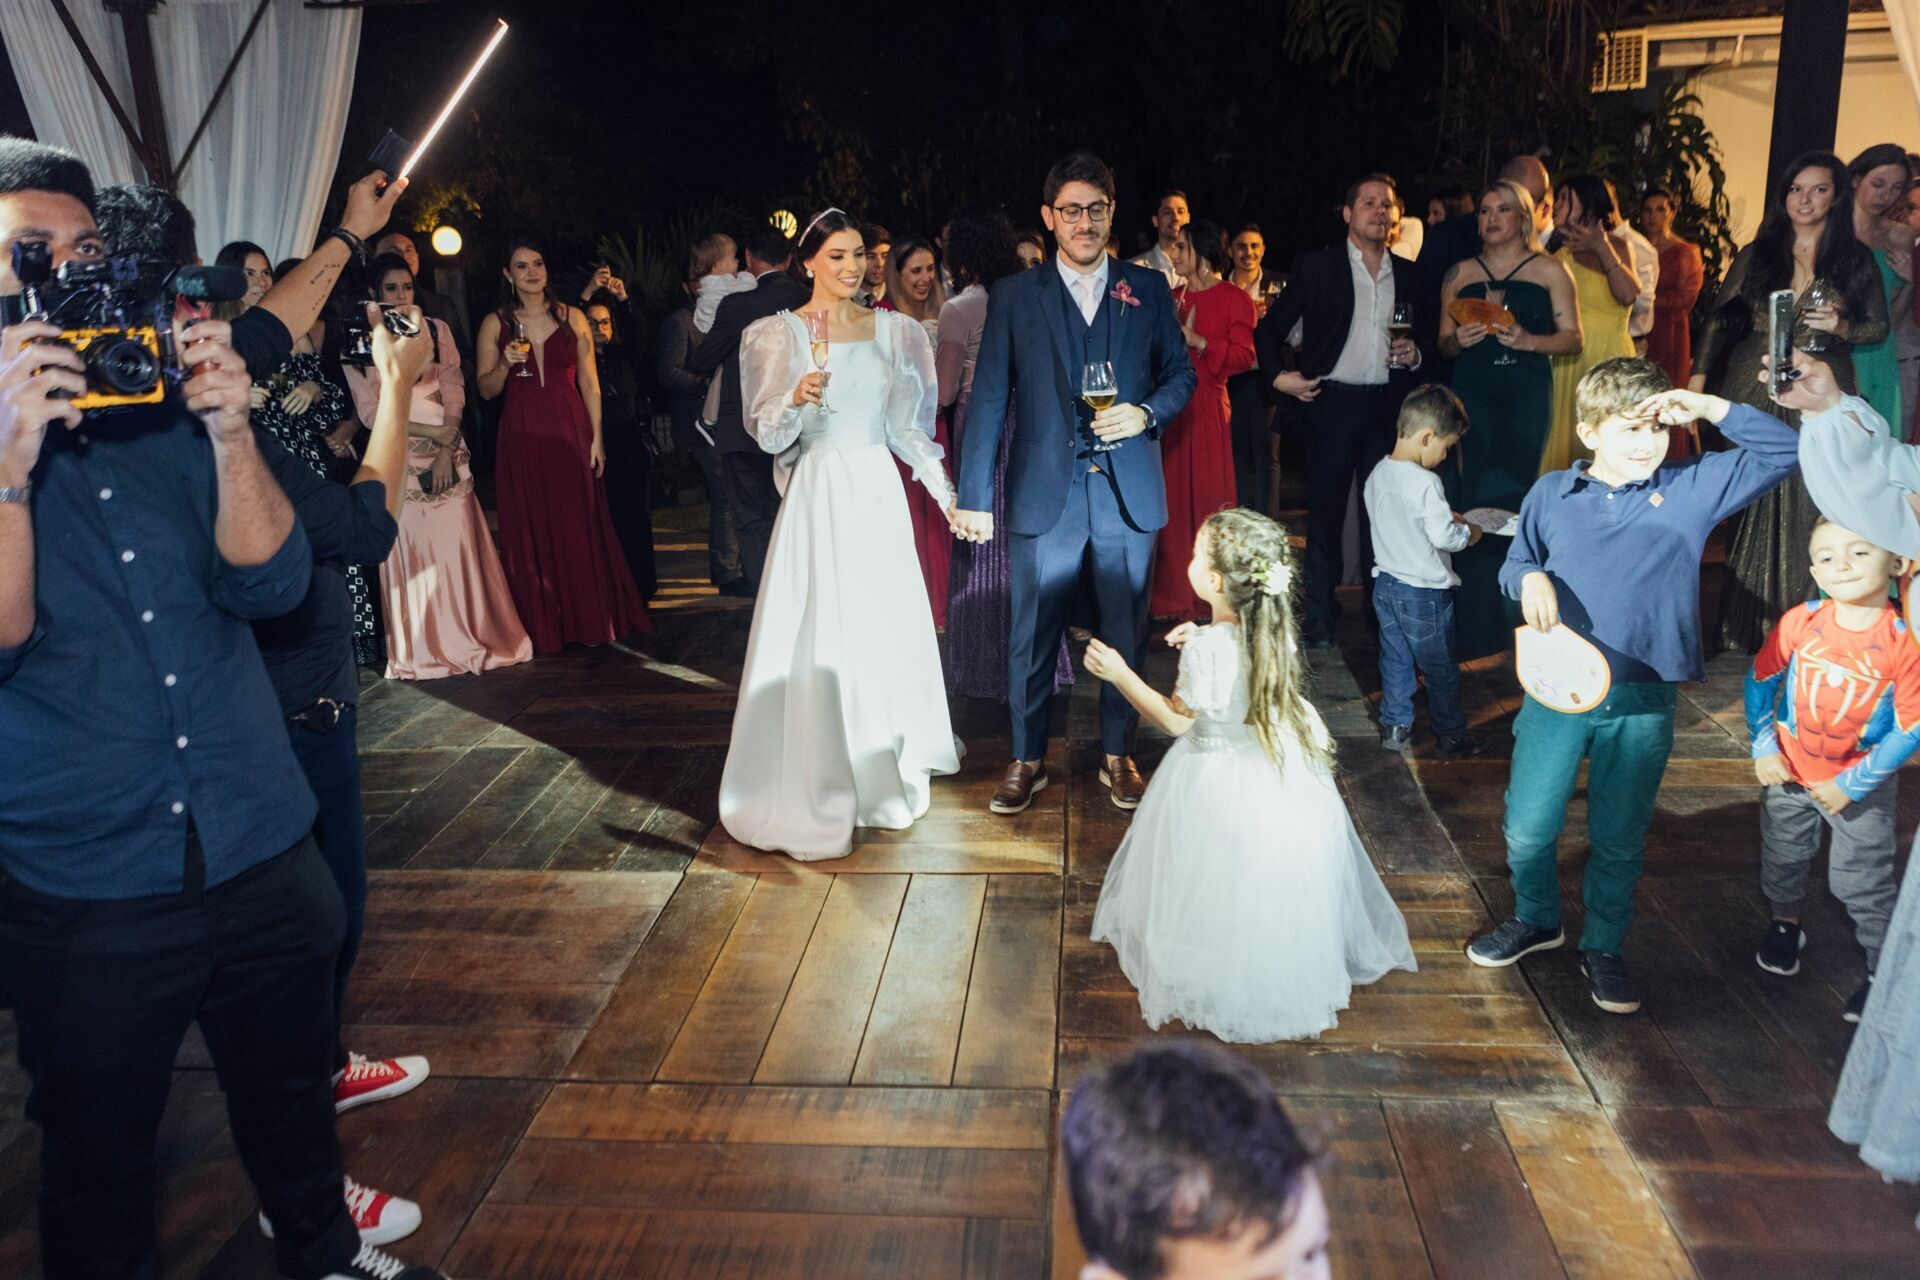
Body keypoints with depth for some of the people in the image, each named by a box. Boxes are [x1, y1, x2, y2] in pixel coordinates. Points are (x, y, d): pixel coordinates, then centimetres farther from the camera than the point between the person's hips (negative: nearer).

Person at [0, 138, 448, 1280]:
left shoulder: (170, 416, 3)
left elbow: (269, 583, -8)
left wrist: (231, 433, -20)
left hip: (262, 852, 4)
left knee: (292, 1091, 23)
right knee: (100, 1157, 15)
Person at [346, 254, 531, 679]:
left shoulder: (437, 330, 8)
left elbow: (454, 392, 2)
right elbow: (369, 410, -2)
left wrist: (446, 449, -10)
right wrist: (431, 431, -10)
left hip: (448, 451, 2)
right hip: (398, 456, -1)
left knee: (458, 545, 0)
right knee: (412, 548, 0)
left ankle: (476, 637, 8)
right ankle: (425, 649, 8)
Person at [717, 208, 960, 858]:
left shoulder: (892, 330, 8)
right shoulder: (780, 333, -1)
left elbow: (908, 425, 13)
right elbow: (769, 435, -5)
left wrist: (947, 491, 8)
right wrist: (797, 399, -25)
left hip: (879, 493, 4)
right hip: (819, 494, -4)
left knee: (889, 629, 9)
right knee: (818, 639, -3)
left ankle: (887, 769, 27)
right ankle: (817, 786, 9)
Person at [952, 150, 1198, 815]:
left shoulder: (1148, 288, 7)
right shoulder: (1014, 296, 3)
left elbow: (1180, 373, 12)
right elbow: (988, 399, 1)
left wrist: (1146, 413, -11)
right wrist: (973, 497, -4)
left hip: (1128, 492, 1)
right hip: (1042, 495, -1)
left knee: (1126, 633, 10)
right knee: (1032, 636, 5)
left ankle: (1118, 754, 27)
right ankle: (1027, 759, 21)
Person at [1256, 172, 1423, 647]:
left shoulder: (1408, 274, 12)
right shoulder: (1315, 267, 3)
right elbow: (1269, 329, 4)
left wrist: (1414, 355, -3)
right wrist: (1277, 375, -10)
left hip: (1387, 405, 3)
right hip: (1332, 400, -3)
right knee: (1325, 514, 1)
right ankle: (1318, 621, 9)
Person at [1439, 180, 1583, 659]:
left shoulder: (1550, 270, 7)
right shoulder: (1460, 274, 14)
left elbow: (1573, 337, 3)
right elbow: (1443, 344, 16)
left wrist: (1528, 340, -13)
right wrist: (1458, 340, -6)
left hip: (1526, 397, -2)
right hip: (1472, 395, 2)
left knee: (1507, 500, -5)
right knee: (1469, 501, -5)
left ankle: (1506, 622, 7)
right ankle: (1476, 625, 1)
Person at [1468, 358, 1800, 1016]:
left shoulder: (1695, 488, 0)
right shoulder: (1551, 494, 1)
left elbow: (1784, 451, 0)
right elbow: (1515, 563, 12)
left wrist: (1710, 408, -11)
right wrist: (1529, 578, -12)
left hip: (1642, 704, 0)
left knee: (1619, 838, 13)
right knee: (1527, 827, 7)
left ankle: (1603, 947, 34)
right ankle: (1536, 919, 36)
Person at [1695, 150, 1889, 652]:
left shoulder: (1855, 261, 7)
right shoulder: (1755, 256, 9)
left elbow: (1879, 326, 11)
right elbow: (1718, 319, 5)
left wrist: (1840, 327, -11)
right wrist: (1697, 381, -6)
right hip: (1752, 394, 1)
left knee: (1806, 507, -4)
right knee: (1748, 503, 1)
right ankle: (1742, 625, 11)